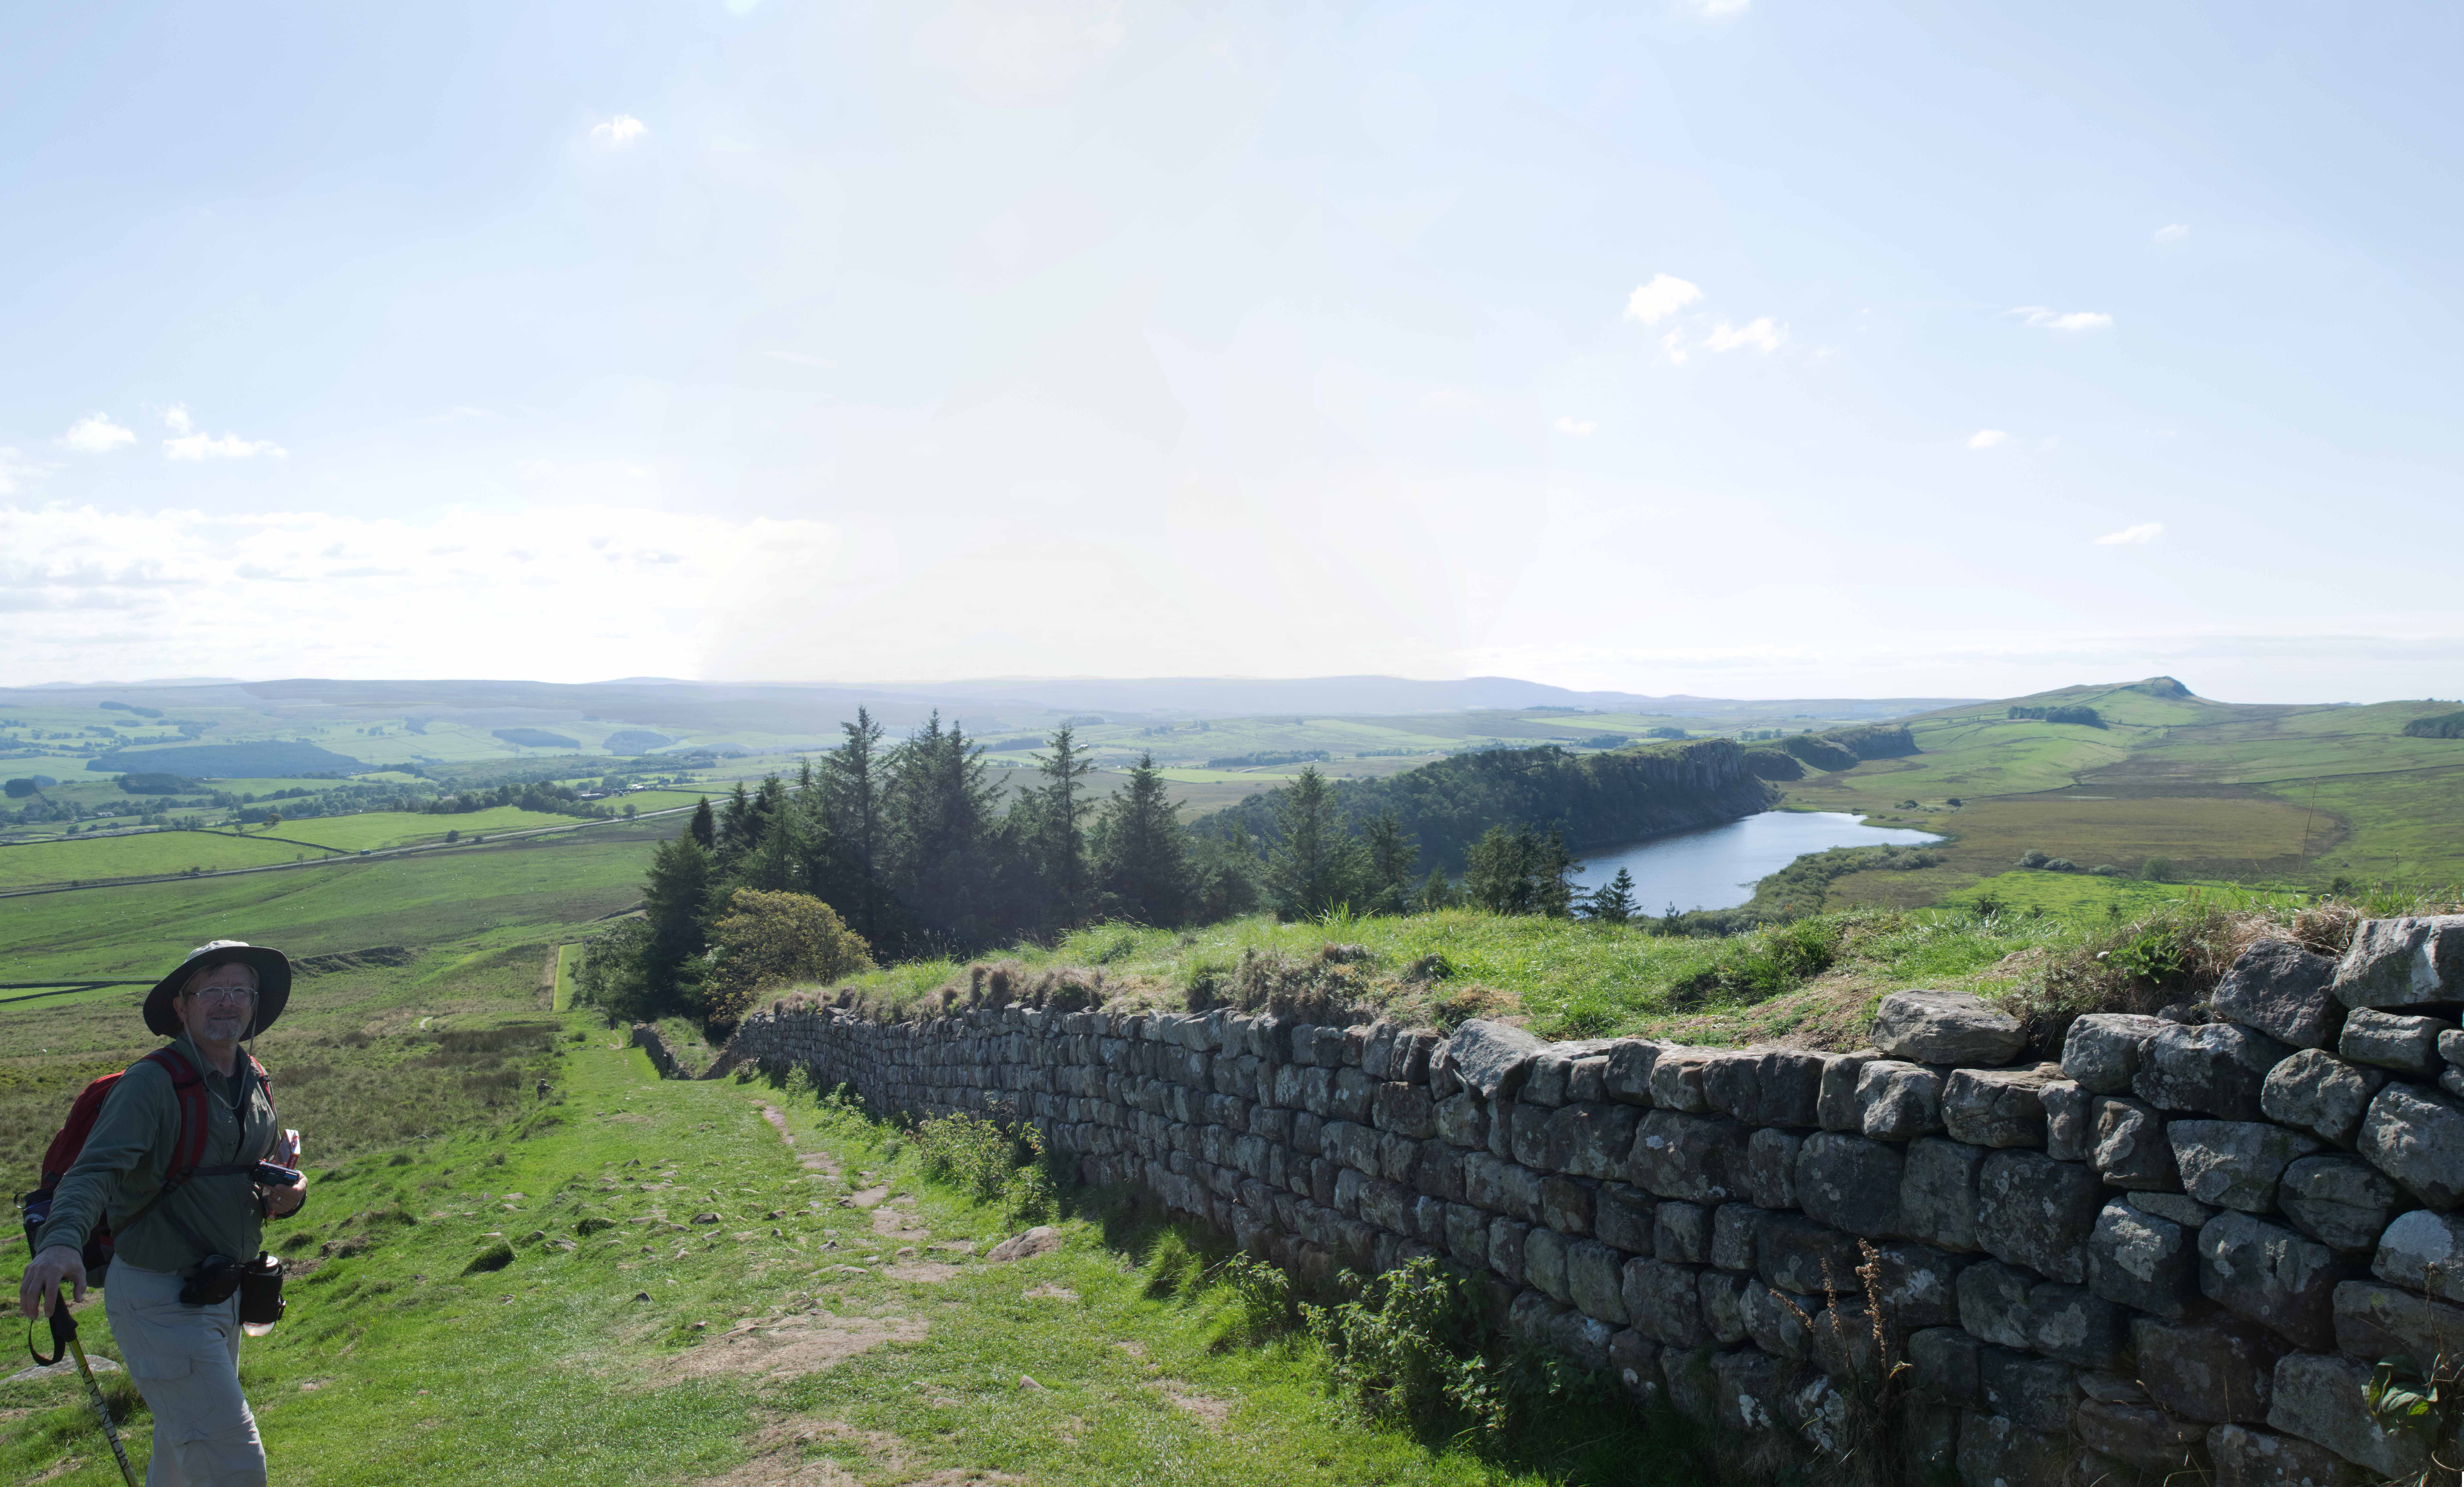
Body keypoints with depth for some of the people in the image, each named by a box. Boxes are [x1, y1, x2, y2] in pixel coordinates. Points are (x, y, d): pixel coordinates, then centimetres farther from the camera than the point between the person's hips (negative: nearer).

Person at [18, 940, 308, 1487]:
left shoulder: (254, 1087, 8)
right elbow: (94, 1170, -31)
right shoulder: (151, 1083, -16)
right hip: (160, 1301, -8)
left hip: (219, 1293, 8)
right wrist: (60, 1243, -50)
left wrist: (286, 1196, -4)